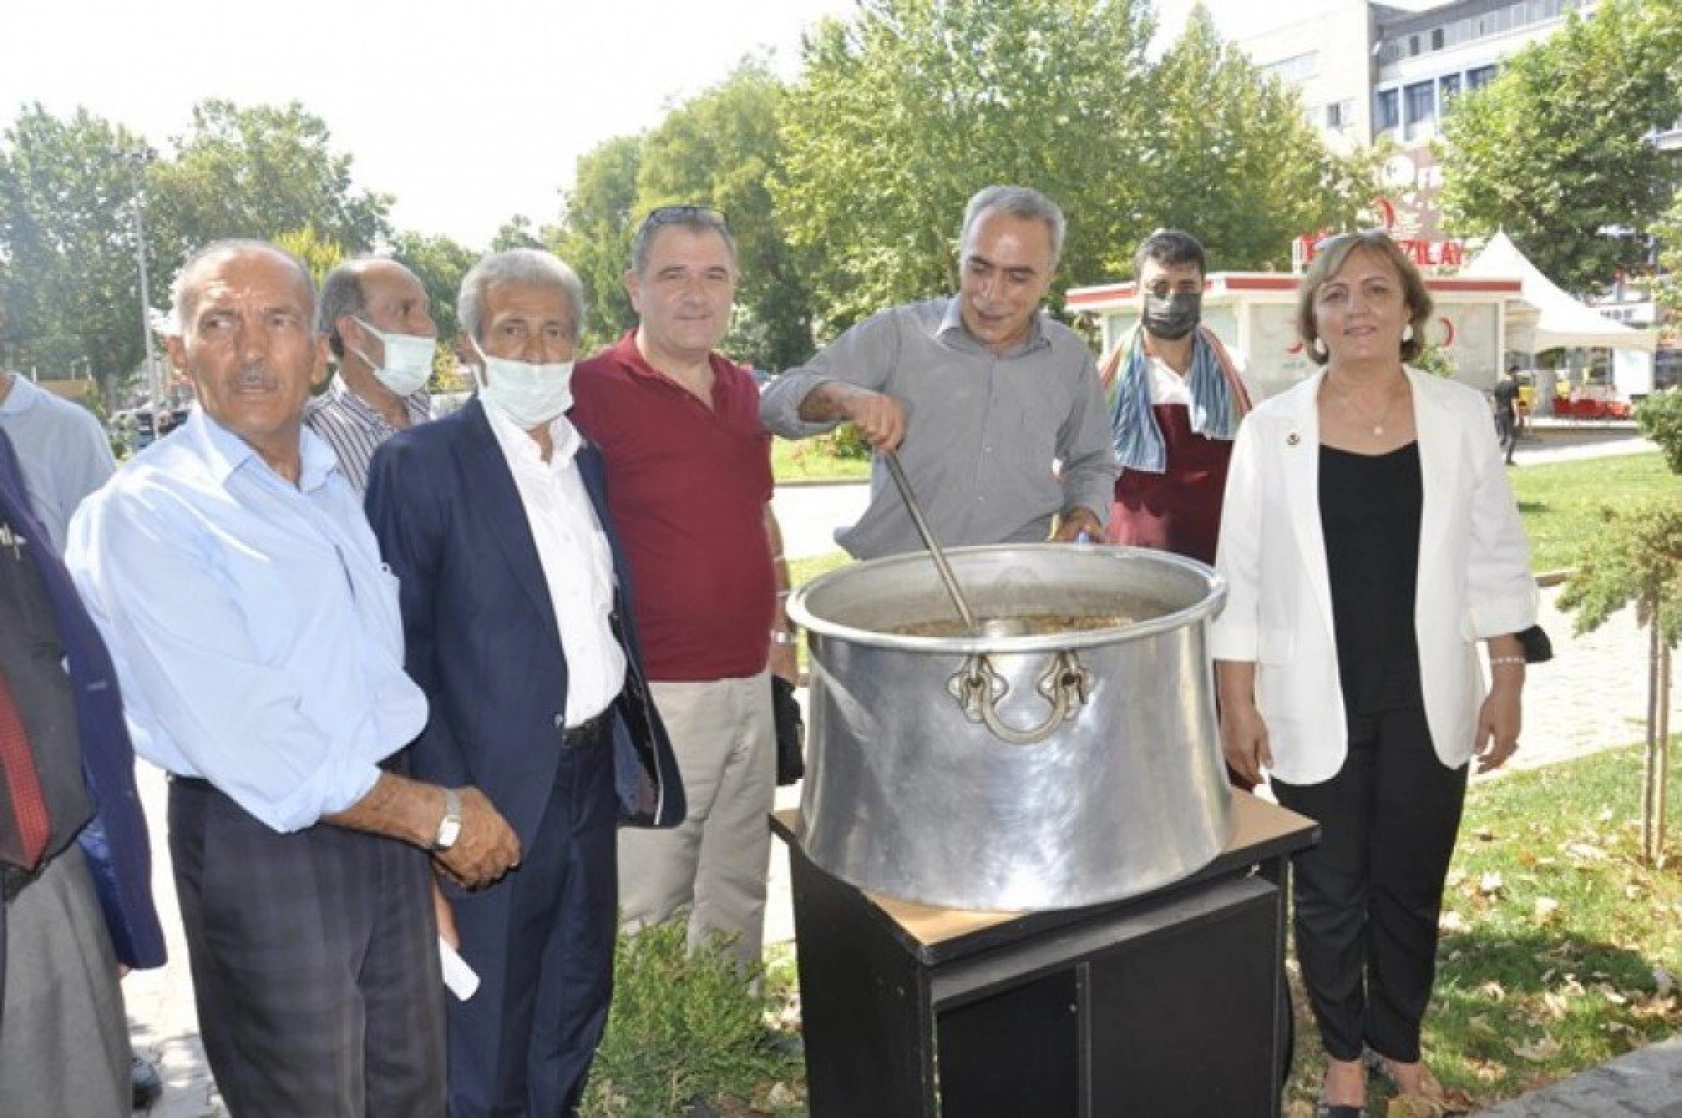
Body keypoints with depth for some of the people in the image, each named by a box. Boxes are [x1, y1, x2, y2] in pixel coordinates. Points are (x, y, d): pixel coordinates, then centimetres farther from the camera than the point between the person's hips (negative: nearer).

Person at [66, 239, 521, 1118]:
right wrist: (438, 816, -13)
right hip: (263, 843, -6)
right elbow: (252, 750, -19)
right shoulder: (142, 512, -15)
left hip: (388, 819, 6)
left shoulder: (336, 483, 9)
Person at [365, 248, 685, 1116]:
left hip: (593, 771, 6)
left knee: (577, 1000, 21)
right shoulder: (419, 463, -11)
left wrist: (636, 751, 12)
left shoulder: (590, 456, 7)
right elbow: (402, 652, -12)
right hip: (496, 786, -6)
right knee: (487, 1022, 12)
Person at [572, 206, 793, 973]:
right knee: (643, 911, 3)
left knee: (739, 896, 19)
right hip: (654, 696, -6)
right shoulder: (592, 391, -11)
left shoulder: (746, 392, 10)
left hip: (751, 686, 7)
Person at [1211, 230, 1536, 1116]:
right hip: (1315, 707, -1)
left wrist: (1506, 680, 2)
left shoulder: (1461, 415, 0)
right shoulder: (1271, 428, -5)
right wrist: (1236, 701, -5)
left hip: (1427, 703, 2)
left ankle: (1401, 1046, 38)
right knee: (1330, 895, 11)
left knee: (1411, 888, 15)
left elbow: (1497, 557, 5)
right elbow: (1241, 577, -3)